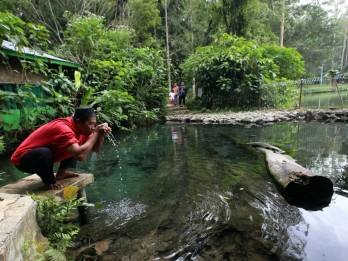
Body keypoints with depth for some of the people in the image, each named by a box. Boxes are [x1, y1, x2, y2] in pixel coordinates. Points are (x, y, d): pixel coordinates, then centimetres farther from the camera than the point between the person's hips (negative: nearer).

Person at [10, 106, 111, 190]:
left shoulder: (79, 128, -6)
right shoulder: (63, 128, -33)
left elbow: (95, 148, -2)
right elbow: (80, 155, -45)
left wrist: (101, 134, -21)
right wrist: (96, 133, -34)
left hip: (42, 155, 8)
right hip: (23, 159, -8)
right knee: (44, 153, -39)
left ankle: (62, 172, 5)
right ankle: (49, 182, -11)